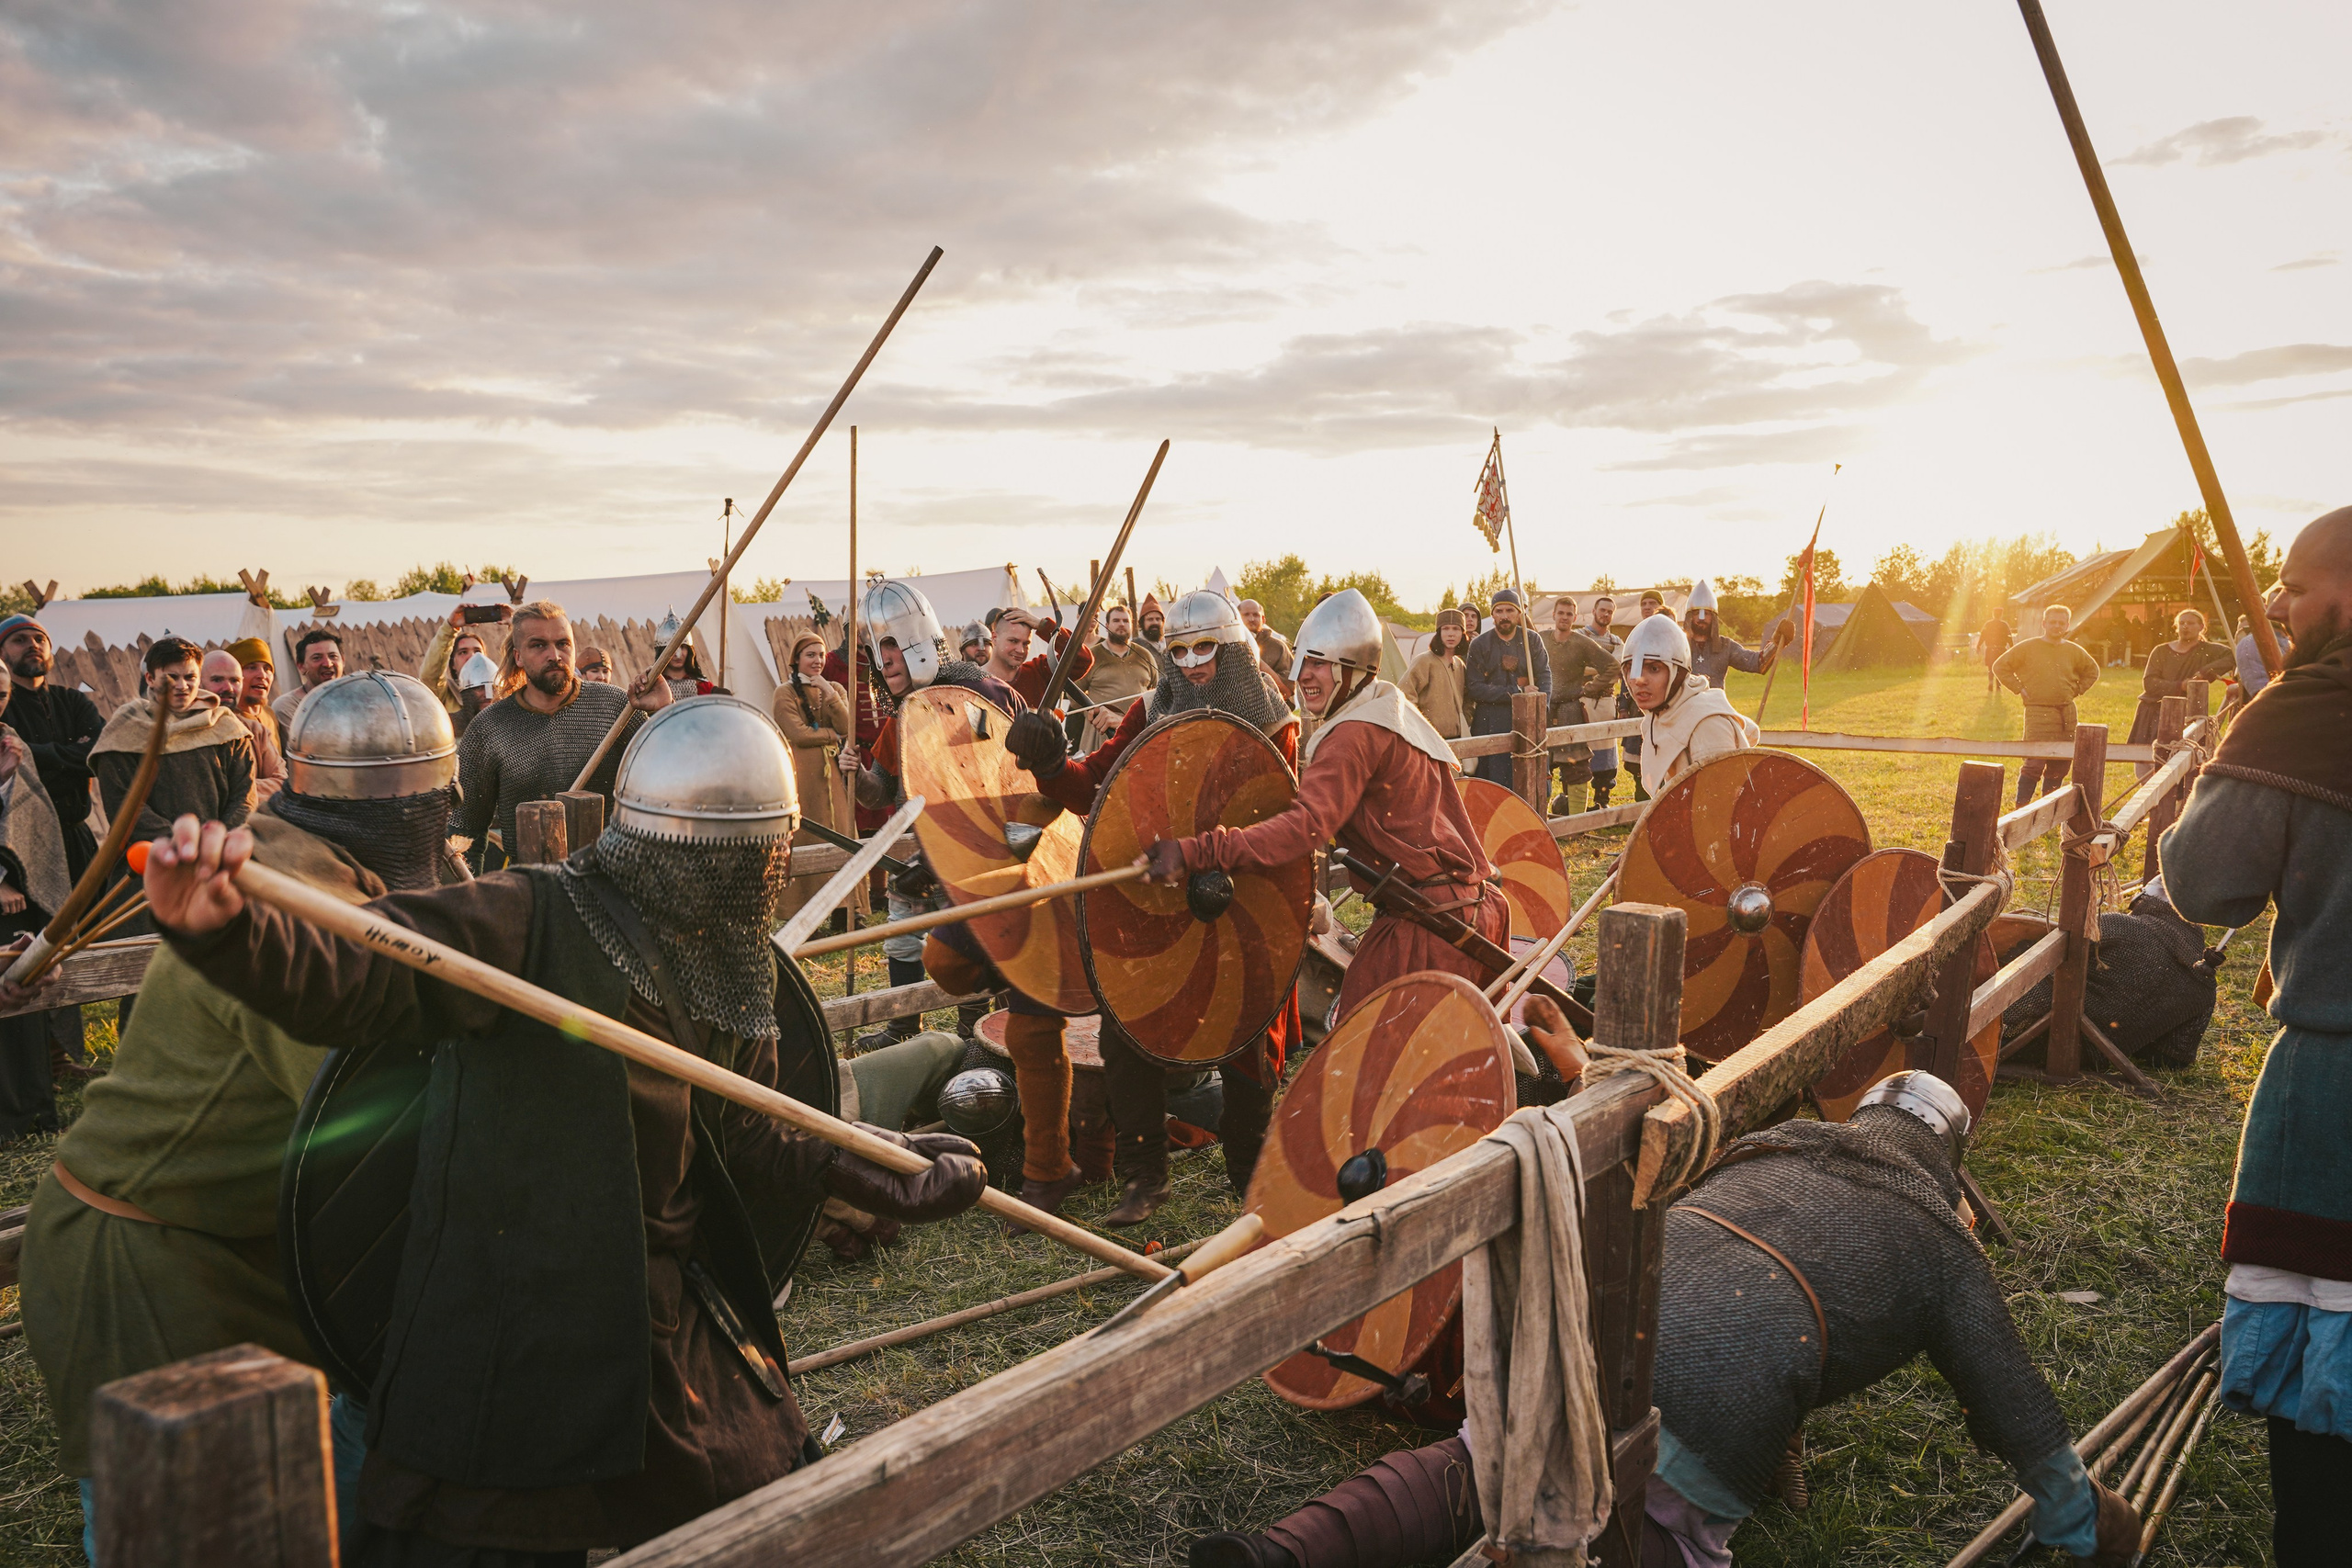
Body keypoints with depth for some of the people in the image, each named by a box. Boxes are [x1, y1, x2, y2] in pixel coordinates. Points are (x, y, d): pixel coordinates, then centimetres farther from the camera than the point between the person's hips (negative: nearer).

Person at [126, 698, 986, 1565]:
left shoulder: (736, 973, 4)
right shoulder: (536, 921, -19)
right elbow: (353, 973, -33)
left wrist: (891, 1173, 21)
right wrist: (228, 927, -53)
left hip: (670, 1325, 7)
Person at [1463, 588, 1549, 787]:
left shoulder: (1532, 640, 8)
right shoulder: (1479, 644, 2)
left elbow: (1545, 677, 4)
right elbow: (1474, 688, -4)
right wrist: (1516, 692, -11)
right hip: (1491, 724, -2)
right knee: (1496, 786, -4)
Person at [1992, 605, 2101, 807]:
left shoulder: (2074, 651, 11)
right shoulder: (2027, 648, -1)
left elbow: (2092, 671, 28)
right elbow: (2000, 666, 3)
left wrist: (2076, 690, 14)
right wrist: (2020, 689, -2)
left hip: (2067, 713, 5)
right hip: (2038, 712, -5)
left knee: (2061, 764, 6)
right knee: (2034, 763, -13)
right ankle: (2021, 806, -8)